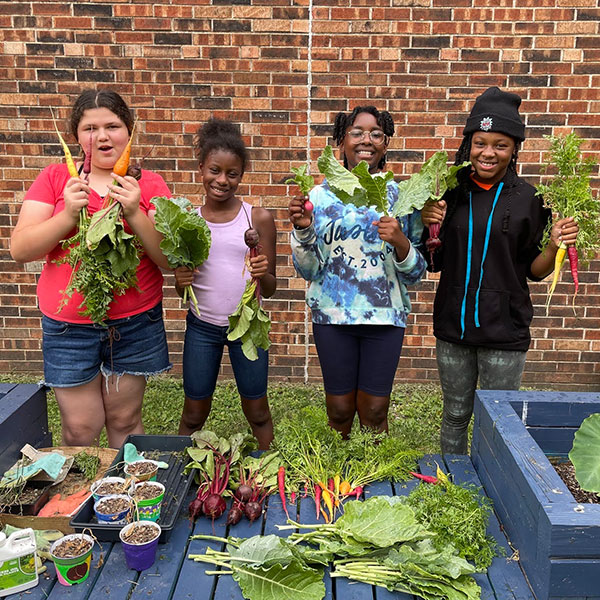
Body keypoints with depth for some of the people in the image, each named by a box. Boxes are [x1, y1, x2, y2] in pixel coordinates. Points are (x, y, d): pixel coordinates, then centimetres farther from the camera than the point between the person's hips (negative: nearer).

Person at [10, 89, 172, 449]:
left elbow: (171, 260, -8)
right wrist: (68, 215, -19)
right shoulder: (56, 179, 1)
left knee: (125, 420, 12)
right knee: (80, 429, 9)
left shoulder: (149, 185, -1)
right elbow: (19, 250, -5)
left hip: (135, 323, 0)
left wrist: (135, 214, -21)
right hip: (69, 325, 0)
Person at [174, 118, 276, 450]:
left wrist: (263, 274, -24)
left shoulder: (258, 218, -6)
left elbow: (270, 289, -3)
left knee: (257, 412, 13)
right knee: (194, 415, 14)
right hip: (202, 326, 1)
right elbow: (181, 290, 6)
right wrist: (182, 281, -16)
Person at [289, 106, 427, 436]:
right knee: (339, 411, 9)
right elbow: (308, 270, 2)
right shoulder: (322, 195, 1)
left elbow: (415, 273, 3)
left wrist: (400, 242, -16)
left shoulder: (402, 196, 3)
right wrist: (302, 229, -14)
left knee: (375, 412, 7)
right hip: (332, 314, 0)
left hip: (385, 316, 1)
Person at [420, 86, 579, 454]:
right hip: (453, 326, 2)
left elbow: (534, 271, 2)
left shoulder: (528, 199, -4)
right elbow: (435, 264, 7)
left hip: (505, 330, -2)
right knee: (456, 416, 17)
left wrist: (556, 247, -17)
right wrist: (429, 228, -10)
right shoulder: (450, 193, 1)